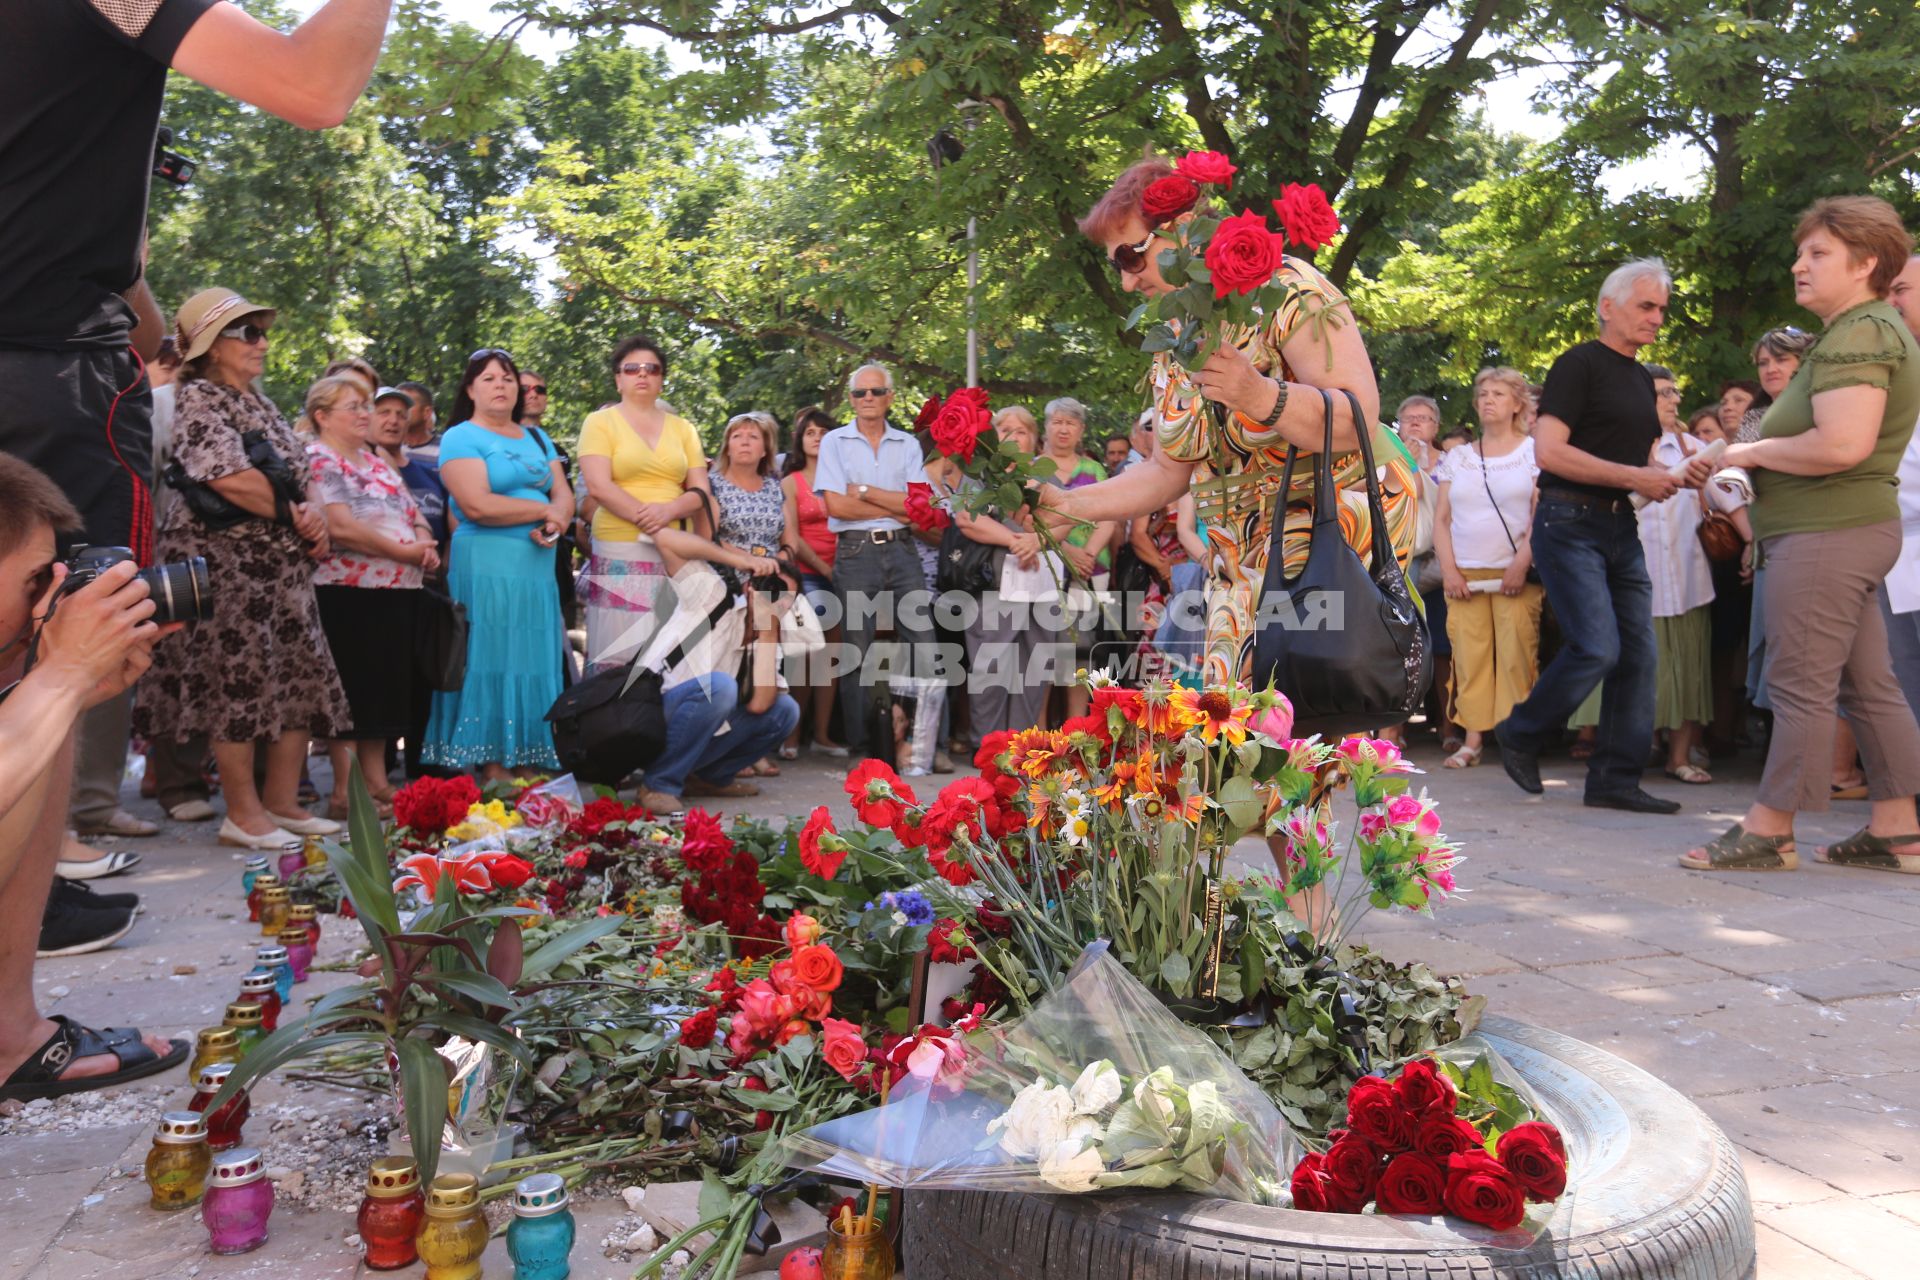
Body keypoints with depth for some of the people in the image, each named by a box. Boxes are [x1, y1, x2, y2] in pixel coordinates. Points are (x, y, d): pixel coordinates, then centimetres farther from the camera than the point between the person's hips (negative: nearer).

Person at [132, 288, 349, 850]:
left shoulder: (260, 404, 20)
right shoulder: (197, 398, -5)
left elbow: (300, 475, 20)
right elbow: (230, 478, -19)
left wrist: (315, 514, -2)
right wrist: (295, 516, -8)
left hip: (284, 561, 9)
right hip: (227, 561, -8)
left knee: (302, 675, 5)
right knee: (238, 677, -8)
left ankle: (282, 802, 12)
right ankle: (244, 814, -1)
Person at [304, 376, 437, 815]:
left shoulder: (376, 460, 20)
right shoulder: (317, 460, -7)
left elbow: (413, 512, 19)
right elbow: (340, 527, -19)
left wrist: (425, 544, -3)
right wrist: (402, 551, -14)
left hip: (398, 590, 8)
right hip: (348, 593, -8)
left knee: (388, 686, 11)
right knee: (350, 688, -4)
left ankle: (377, 782, 19)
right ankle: (345, 790, 3)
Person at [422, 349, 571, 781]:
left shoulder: (536, 437, 20)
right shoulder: (461, 438, -1)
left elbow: (564, 493, 12)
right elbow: (477, 505, -15)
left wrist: (556, 521, -11)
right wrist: (542, 510, -7)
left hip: (538, 565, 6)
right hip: (486, 565, -6)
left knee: (534, 664, 5)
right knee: (491, 663, -5)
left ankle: (527, 768, 10)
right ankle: (494, 770, -2)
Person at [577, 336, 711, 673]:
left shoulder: (682, 428, 14)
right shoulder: (600, 422, 4)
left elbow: (701, 492, 7)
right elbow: (599, 487, -9)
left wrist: (668, 511, -14)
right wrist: (651, 521, -16)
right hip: (621, 555, -3)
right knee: (620, 657, -5)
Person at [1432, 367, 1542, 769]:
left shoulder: (1534, 452, 6)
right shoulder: (1457, 458, 16)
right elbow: (1441, 518, 12)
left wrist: (1521, 564, -13)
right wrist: (1448, 569, 0)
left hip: (1516, 574, -3)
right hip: (1464, 574, 3)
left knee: (1517, 656, -9)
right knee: (1468, 657, -3)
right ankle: (1473, 739, -1)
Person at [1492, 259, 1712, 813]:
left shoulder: (1642, 378, 20)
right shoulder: (1579, 364, -5)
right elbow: (1548, 451, -17)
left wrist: (1677, 475, 5)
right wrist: (1634, 477, -16)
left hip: (1621, 529, 8)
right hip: (1571, 523, -8)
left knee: (1637, 654, 2)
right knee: (1597, 648, -15)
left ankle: (1615, 779, 8)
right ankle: (1520, 735, 7)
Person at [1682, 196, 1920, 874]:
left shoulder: (1856, 334, -14)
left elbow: (1844, 445, -26)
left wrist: (1753, 451, -12)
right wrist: (1760, 453, 11)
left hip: (1825, 533, -11)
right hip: (1856, 524, 11)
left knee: (1801, 685, -5)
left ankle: (1768, 832, 2)